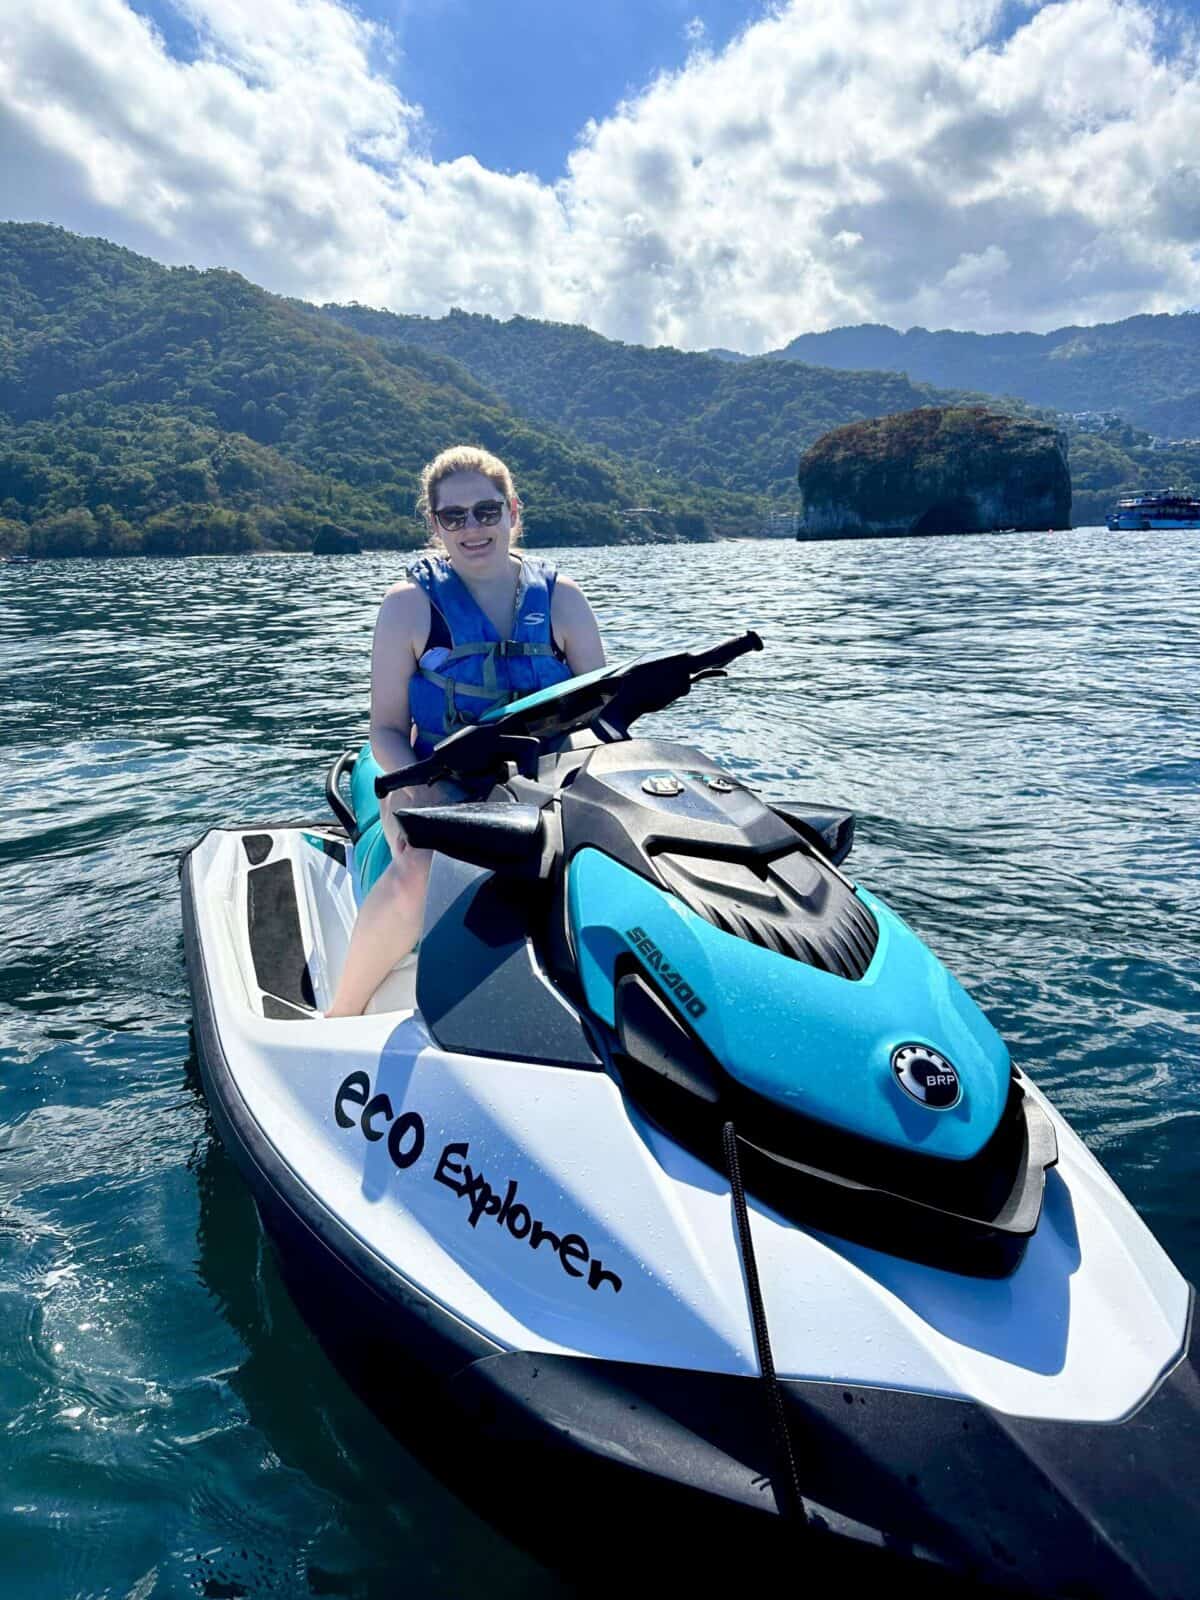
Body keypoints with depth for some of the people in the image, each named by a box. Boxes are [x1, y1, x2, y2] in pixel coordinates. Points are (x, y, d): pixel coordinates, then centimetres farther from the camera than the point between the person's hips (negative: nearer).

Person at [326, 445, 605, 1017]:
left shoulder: (560, 598, 8)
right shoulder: (410, 602, 2)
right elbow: (386, 728, 2)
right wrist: (420, 788, -19)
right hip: (438, 787, -1)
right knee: (419, 874, -33)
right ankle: (337, 1021, -12)